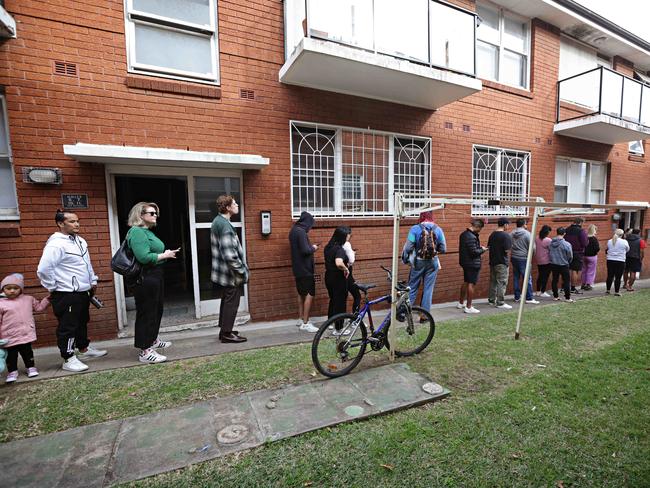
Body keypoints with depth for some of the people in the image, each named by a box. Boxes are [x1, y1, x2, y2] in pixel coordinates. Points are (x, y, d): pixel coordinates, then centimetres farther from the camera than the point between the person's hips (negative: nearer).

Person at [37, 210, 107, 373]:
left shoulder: (80, 240, 9)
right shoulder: (56, 244, -19)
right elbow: (44, 269, -23)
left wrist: (93, 280, 16)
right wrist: (53, 288, -13)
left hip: (83, 292, 9)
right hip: (66, 295, -9)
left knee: (82, 322, 22)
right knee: (68, 327, 2)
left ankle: (84, 349, 38)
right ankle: (68, 359, 14)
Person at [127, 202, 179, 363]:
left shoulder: (148, 231, 14)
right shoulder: (137, 232, -17)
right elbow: (144, 257, -27)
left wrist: (166, 253, 5)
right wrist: (165, 255, -16)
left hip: (155, 276, 11)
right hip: (145, 279, -11)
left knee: (157, 310, 22)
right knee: (146, 313, -2)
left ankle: (153, 340, 40)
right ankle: (145, 352, 10)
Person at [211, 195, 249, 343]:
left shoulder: (218, 221, 11)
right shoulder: (225, 225, -21)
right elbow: (230, 255, -27)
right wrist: (241, 272, -19)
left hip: (223, 273, 10)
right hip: (230, 274, -10)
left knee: (227, 301, 19)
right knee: (231, 302, 2)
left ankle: (224, 330, 30)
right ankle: (226, 334, 13)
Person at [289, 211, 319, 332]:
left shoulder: (294, 230, 12)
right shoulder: (301, 232, -19)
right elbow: (305, 250, -25)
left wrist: (310, 247, 9)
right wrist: (313, 248, -7)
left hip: (298, 268, 10)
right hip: (305, 268, -10)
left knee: (301, 293, 17)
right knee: (310, 294, -5)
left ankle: (301, 319, 27)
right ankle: (305, 323, -2)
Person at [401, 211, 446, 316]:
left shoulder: (415, 229, -10)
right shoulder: (438, 229, -2)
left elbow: (408, 247, -12)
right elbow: (443, 249, 0)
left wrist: (404, 259, 4)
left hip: (418, 262, -1)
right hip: (433, 263, 2)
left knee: (412, 288, 11)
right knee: (428, 289, 10)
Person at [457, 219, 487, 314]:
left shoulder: (464, 234, 8)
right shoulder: (471, 237, -22)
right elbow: (474, 252, -24)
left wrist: (479, 247, 10)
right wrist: (482, 249, -6)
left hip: (465, 262, 10)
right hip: (473, 263, -10)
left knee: (466, 282, 20)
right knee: (471, 284, -4)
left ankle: (461, 303, 31)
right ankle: (468, 307, 1)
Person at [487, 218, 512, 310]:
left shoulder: (492, 235, 8)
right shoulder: (506, 235, -15)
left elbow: (489, 247, 13)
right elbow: (507, 249, -19)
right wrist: (510, 246, 0)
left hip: (492, 261, 8)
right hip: (502, 262, -8)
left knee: (493, 281, 17)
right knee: (502, 283, -1)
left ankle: (491, 299, 26)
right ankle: (500, 303, 3)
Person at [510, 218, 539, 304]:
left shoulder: (512, 233, 1)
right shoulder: (527, 233, -11)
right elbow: (532, 247, -10)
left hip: (514, 258, 5)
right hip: (523, 258, -5)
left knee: (516, 277, 11)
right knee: (527, 278, 1)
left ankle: (517, 297, 17)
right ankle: (529, 298, 2)